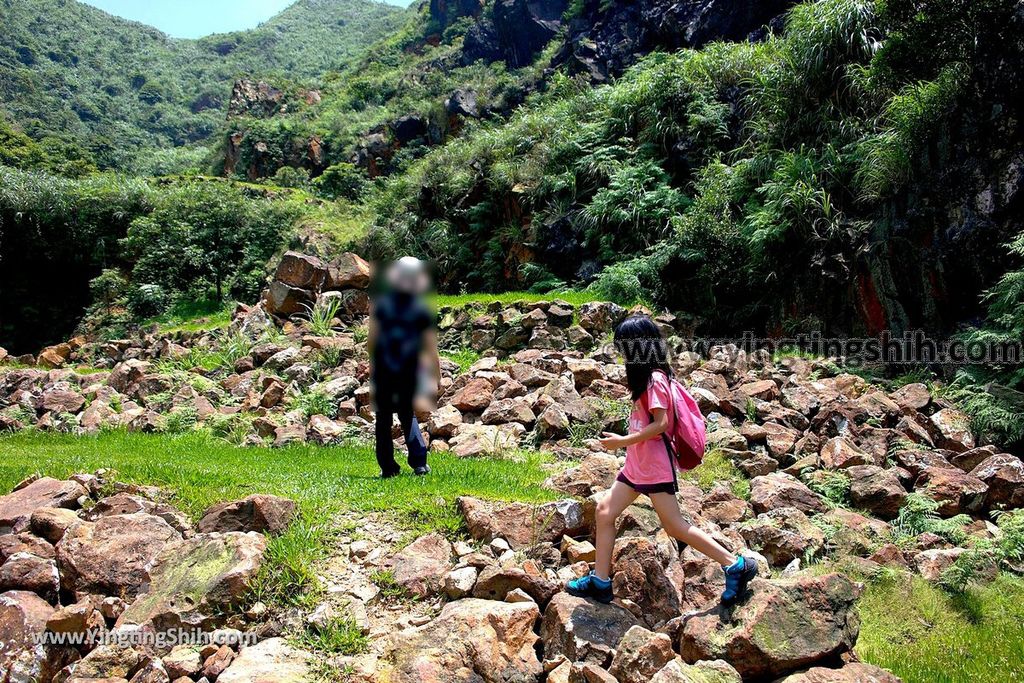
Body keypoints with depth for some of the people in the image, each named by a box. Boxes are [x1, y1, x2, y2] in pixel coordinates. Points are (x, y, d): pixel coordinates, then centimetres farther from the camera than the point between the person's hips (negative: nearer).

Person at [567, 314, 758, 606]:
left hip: (654, 464, -10)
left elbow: (660, 423, -22)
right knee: (605, 510, 6)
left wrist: (622, 441, -19)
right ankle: (600, 581, 11)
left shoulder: (654, 379, -16)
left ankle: (735, 565, 7)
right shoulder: (645, 376, 13)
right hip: (637, 463, 10)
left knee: (674, 525, -4)